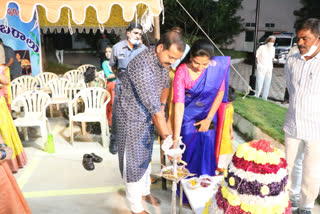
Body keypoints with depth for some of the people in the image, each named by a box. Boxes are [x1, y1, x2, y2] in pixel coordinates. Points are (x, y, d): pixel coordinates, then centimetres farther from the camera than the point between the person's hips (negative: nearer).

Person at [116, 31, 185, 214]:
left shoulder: (163, 59, -6)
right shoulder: (142, 66, -33)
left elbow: (165, 85, 10)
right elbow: (153, 106, -34)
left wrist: (160, 107, -6)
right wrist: (167, 136, -32)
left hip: (148, 116, 8)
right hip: (132, 117, -8)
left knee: (146, 156, 22)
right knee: (134, 161, 6)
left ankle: (145, 190, 44)